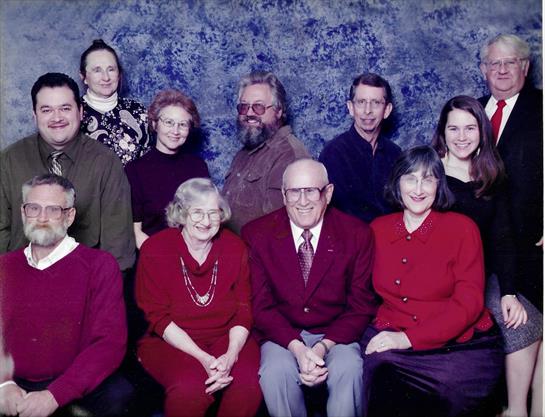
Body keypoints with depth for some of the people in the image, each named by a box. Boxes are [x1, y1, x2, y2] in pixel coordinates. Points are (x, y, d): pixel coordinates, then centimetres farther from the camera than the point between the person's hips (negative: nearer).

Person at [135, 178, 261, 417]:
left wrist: (230, 356, -18)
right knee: (191, 388, -32)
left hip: (226, 338, 2)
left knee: (247, 385, -28)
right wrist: (203, 358, -20)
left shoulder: (235, 248, 2)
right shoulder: (154, 250, -6)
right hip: (169, 341, -2)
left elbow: (243, 311, 1)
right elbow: (159, 317, -8)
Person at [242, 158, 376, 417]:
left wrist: (325, 346, -18)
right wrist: (297, 347, -20)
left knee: (349, 369, -30)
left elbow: (361, 306, -2)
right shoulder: (257, 234, -4)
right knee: (276, 370, -29)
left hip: (335, 335, 0)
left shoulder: (357, 234, -4)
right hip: (281, 335, 1)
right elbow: (261, 305, -4)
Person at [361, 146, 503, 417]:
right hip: (391, 340, 2)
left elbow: (469, 304, -6)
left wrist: (409, 338, -15)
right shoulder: (378, 229, 10)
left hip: (460, 345, -1)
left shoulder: (462, 229, 0)